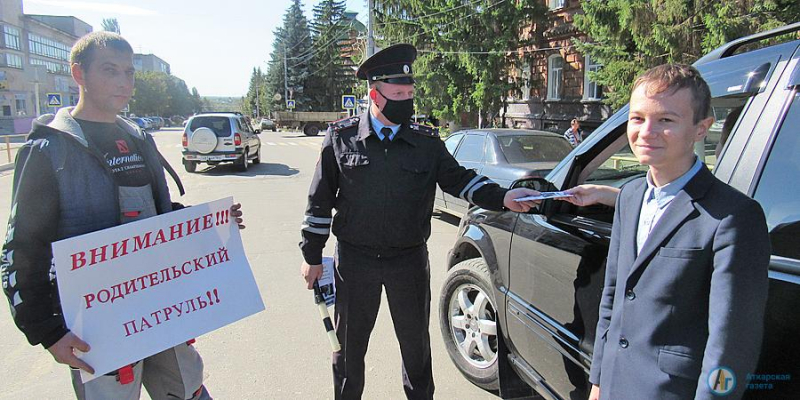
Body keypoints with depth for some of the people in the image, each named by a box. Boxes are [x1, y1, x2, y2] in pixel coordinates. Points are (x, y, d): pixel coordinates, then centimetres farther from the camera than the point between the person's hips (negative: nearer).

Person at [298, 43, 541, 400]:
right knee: (348, 344, 15)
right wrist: (312, 255, 1)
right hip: (355, 260, -1)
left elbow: (458, 179, 2)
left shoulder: (427, 141, 0)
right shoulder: (341, 136, -3)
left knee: (416, 343, 18)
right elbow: (321, 199, 0)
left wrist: (502, 197, -15)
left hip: (410, 261, 1)